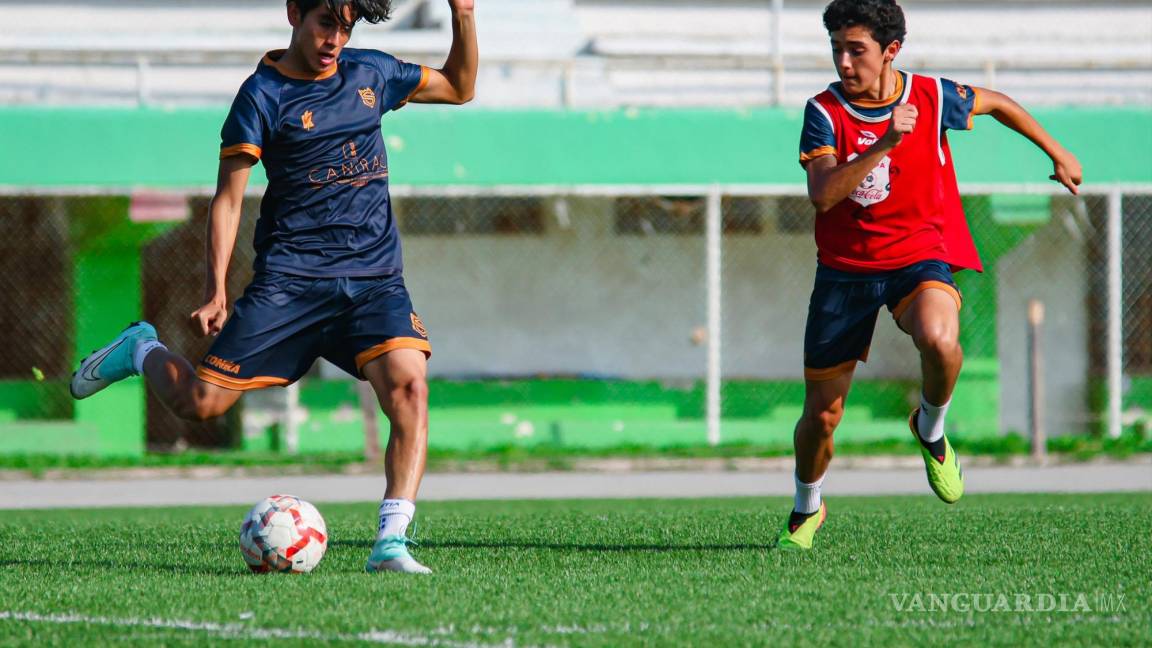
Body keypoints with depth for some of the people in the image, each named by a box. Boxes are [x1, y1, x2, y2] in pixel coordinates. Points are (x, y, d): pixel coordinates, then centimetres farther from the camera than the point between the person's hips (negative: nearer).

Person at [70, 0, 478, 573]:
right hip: (290, 277, -3)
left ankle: (391, 542, -22)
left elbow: (459, 88, 26)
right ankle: (142, 353, 27)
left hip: (375, 279, 3)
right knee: (200, 401, -8)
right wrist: (216, 291, -12)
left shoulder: (371, 73, 12)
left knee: (408, 385, -23)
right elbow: (228, 196, -3)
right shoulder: (262, 95, -3)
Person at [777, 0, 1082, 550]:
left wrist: (1057, 153, 24)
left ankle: (931, 430, -2)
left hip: (920, 259, -1)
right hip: (844, 271, 1)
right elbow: (822, 194, -25)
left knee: (939, 340, -36)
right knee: (821, 414, 4)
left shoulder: (932, 97, -7)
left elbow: (995, 103, 15)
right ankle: (806, 511, 35)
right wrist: (886, 143, -33)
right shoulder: (824, 111, -11)